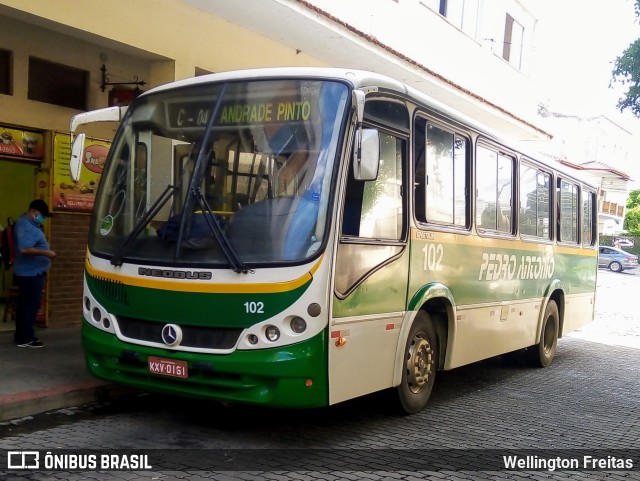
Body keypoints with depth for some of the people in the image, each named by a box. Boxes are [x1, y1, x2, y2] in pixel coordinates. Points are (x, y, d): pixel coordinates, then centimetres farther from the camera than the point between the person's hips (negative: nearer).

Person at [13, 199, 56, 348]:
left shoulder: (29, 223, 14)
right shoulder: (25, 226, -20)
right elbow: (24, 249, -30)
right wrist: (46, 252, -26)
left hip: (30, 272, 11)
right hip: (31, 273, -11)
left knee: (25, 304, 14)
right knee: (31, 305, -6)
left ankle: (22, 336, 21)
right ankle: (25, 338, 0)